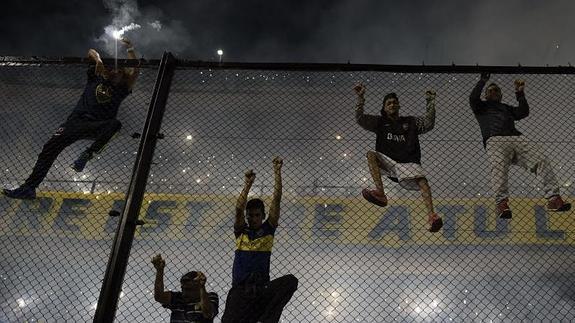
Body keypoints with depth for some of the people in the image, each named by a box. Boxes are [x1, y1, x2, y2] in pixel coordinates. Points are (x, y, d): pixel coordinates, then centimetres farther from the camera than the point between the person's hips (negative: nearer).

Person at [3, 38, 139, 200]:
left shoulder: (122, 88, 10)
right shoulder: (96, 78, 16)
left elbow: (134, 72, -4)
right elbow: (91, 52, 10)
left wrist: (130, 50, -11)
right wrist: (98, 59, -12)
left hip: (96, 127, -2)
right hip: (76, 120, 3)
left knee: (115, 124, -36)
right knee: (50, 147, -10)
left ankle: (87, 155, -29)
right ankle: (29, 188, -6)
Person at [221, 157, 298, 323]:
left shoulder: (268, 229, 10)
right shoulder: (240, 231, 9)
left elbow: (276, 201, 3)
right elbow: (239, 209, -9)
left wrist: (277, 173, -2)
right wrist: (248, 185, -18)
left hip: (263, 289, 1)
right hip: (240, 290, 0)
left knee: (290, 280, -26)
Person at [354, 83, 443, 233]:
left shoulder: (410, 122, 22)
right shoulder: (379, 122, 18)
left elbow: (428, 123, 11)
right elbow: (360, 119, 7)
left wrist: (430, 102, 4)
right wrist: (360, 97, -2)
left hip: (408, 163, 0)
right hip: (386, 162, 1)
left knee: (421, 180, -28)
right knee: (371, 154, -27)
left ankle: (432, 216, -42)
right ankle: (380, 193, -40)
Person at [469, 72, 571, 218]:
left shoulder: (507, 108, 39)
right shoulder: (481, 106, 30)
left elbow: (524, 112, 20)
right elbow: (473, 98, 8)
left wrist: (520, 94, 15)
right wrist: (483, 81, 9)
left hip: (516, 138, 4)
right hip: (495, 140, -4)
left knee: (542, 160, -19)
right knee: (498, 166, -35)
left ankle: (553, 198, -27)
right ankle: (502, 203, -49)